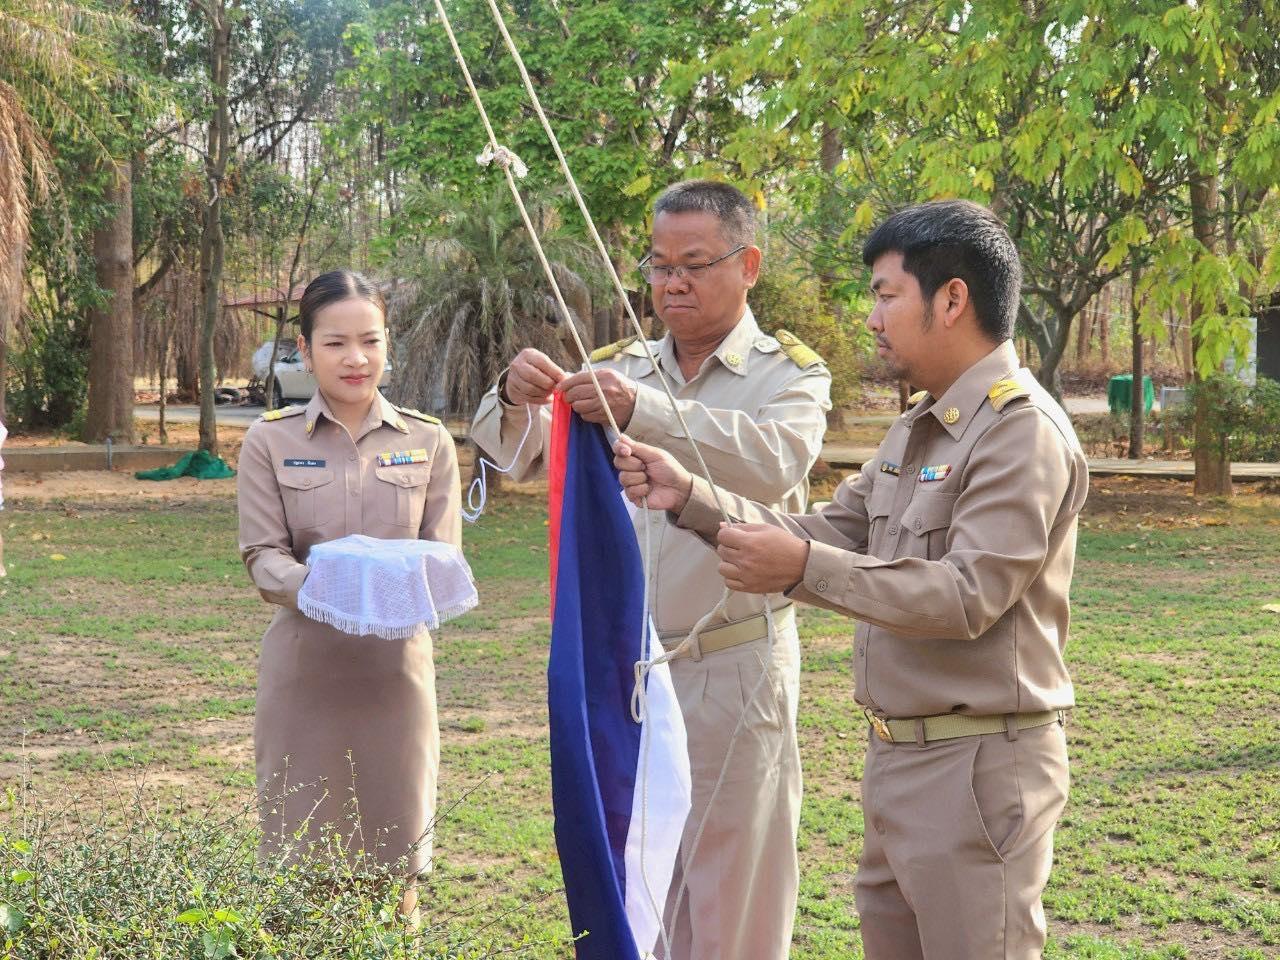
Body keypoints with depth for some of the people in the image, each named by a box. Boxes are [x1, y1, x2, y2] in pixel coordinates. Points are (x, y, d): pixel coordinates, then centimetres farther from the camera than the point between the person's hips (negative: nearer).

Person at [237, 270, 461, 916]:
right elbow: (263, 556, -4)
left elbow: (445, 553, 2)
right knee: (301, 860, 3)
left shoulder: (427, 442, 6)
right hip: (304, 664, -1)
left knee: (393, 861, 8)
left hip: (395, 665, 1)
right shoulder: (271, 441, 1)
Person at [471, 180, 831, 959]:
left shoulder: (790, 375, -2)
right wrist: (514, 397, -20)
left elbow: (774, 461, -23)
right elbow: (516, 452, 2)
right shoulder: (620, 369, 9)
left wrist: (646, 411, -35)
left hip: (735, 669, -4)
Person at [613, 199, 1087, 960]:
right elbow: (829, 534, 14)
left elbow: (968, 596, -23)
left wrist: (804, 569, -27)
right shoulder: (918, 430, 16)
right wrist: (691, 498, 5)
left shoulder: (1023, 432, -15)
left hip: (978, 767, -9)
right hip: (898, 757, 9)